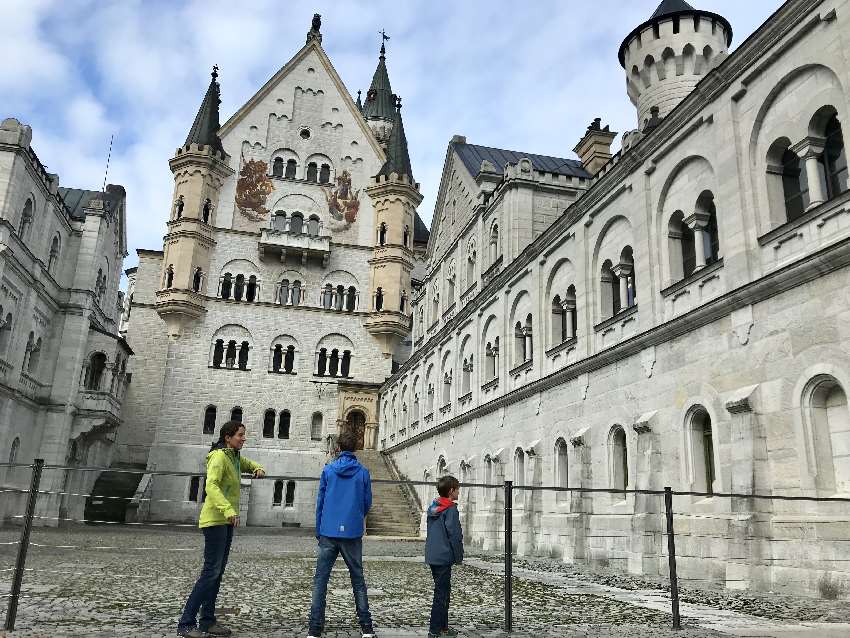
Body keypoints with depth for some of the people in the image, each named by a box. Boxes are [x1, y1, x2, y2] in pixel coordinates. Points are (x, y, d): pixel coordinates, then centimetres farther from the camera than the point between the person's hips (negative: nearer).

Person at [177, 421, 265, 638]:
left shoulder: (234, 457, 12)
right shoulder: (219, 457, -16)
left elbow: (248, 464, 30)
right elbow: (211, 486, -30)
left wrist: (258, 469, 4)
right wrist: (228, 510, -43)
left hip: (226, 522, 10)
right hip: (215, 520, -10)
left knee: (218, 572, 11)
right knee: (211, 571, -11)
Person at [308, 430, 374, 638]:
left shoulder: (328, 470, 0)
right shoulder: (363, 473, -1)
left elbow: (320, 502, 3)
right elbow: (367, 503, 6)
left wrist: (318, 531, 13)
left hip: (329, 533, 0)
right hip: (353, 533, 1)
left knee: (320, 580, 5)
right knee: (358, 580, 11)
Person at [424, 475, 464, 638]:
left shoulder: (432, 507, 11)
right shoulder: (451, 509, -15)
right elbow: (454, 535, -16)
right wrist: (459, 556, -6)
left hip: (432, 556, 9)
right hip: (444, 557, -9)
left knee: (444, 591, 18)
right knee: (441, 594, -3)